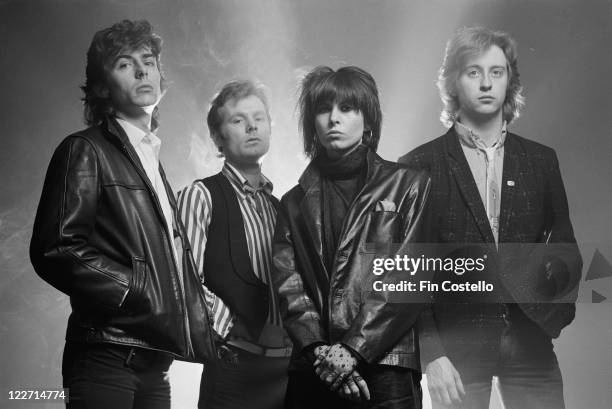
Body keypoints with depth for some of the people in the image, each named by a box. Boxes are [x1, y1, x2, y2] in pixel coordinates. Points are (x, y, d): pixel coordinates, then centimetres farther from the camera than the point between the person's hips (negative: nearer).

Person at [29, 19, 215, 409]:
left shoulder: (150, 158, 22)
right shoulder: (85, 150, -3)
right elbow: (56, 250, -14)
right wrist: (139, 290, -14)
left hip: (153, 359, 7)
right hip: (107, 358, -7)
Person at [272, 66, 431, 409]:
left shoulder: (407, 185, 6)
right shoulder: (296, 203, 14)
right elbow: (287, 286, 4)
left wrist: (354, 349, -12)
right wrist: (321, 351, -12)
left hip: (386, 367, -2)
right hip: (312, 373, 2)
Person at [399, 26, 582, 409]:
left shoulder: (541, 160, 8)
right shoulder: (419, 166, -1)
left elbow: (567, 250, 14)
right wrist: (432, 354, -10)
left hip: (531, 345, 3)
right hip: (456, 349, -2)